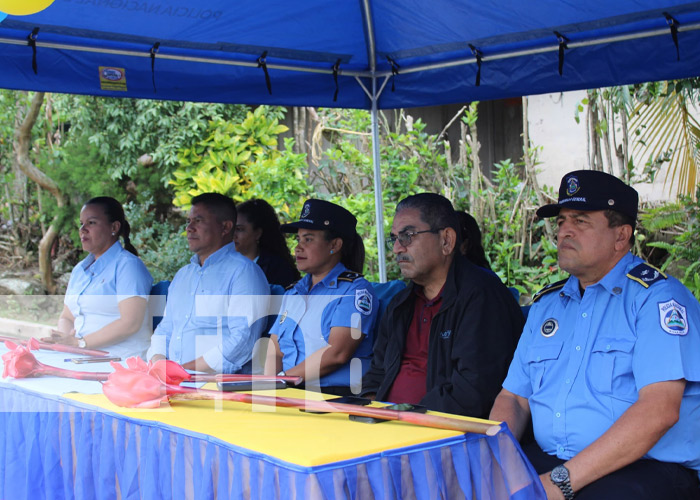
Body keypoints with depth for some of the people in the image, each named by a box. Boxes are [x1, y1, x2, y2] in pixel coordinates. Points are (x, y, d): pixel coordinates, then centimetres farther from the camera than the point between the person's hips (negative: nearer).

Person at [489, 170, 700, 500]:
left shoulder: (658, 297, -6)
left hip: (648, 469, -5)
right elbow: (513, 398, 16)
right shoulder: (546, 305, 16)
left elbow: (659, 410, -17)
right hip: (548, 460, 5)